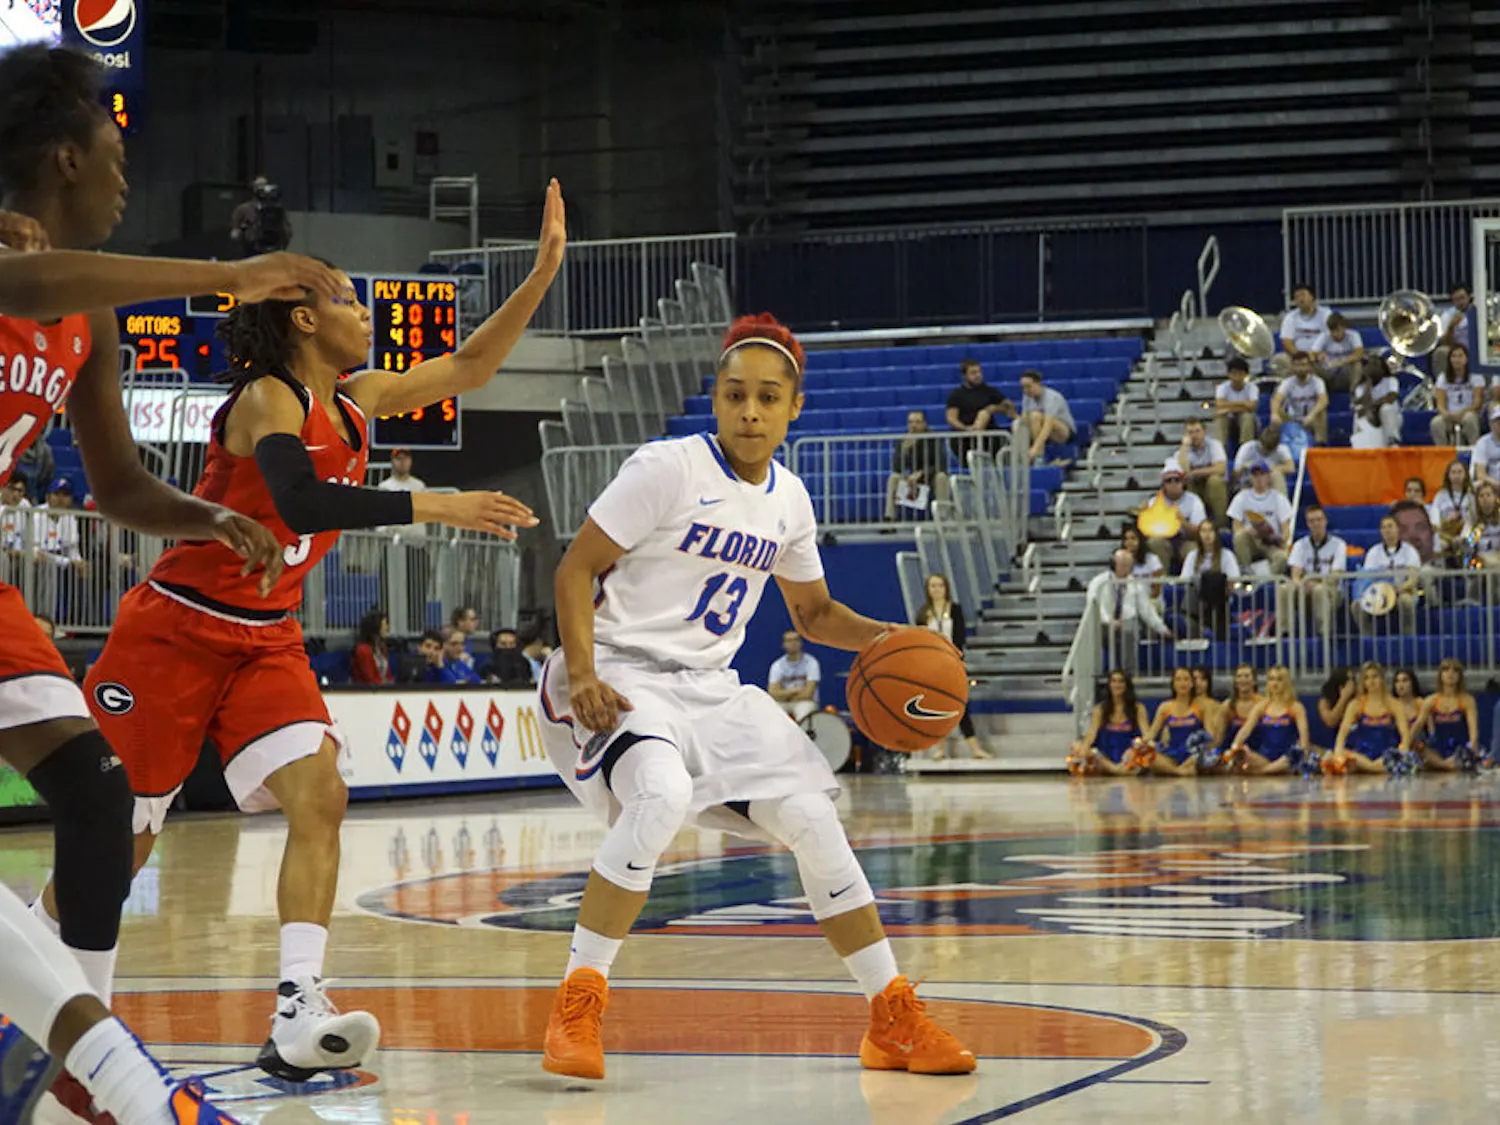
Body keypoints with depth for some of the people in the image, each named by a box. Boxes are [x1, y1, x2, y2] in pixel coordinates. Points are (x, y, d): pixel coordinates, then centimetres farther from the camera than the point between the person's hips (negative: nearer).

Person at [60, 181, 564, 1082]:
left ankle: (299, 1018, -23)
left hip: (266, 642, 7)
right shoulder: (266, 401, -17)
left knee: (319, 797, -15)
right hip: (176, 632, -7)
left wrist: (544, 271, 3)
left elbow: (468, 368, 12)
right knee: (119, 842, 0)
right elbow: (302, 504, -35)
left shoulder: (352, 402, 6)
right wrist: (434, 507, -37)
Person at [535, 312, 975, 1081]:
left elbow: (813, 612, 22)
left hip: (712, 687, 7)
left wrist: (881, 638, 3)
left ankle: (895, 1019, 11)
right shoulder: (669, 469, -12)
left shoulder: (788, 501, 8)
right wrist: (581, 674, -25)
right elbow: (576, 569, -12)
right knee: (663, 794, -35)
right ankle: (576, 1005, -25)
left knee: (810, 818, -1)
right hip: (624, 674, -7)